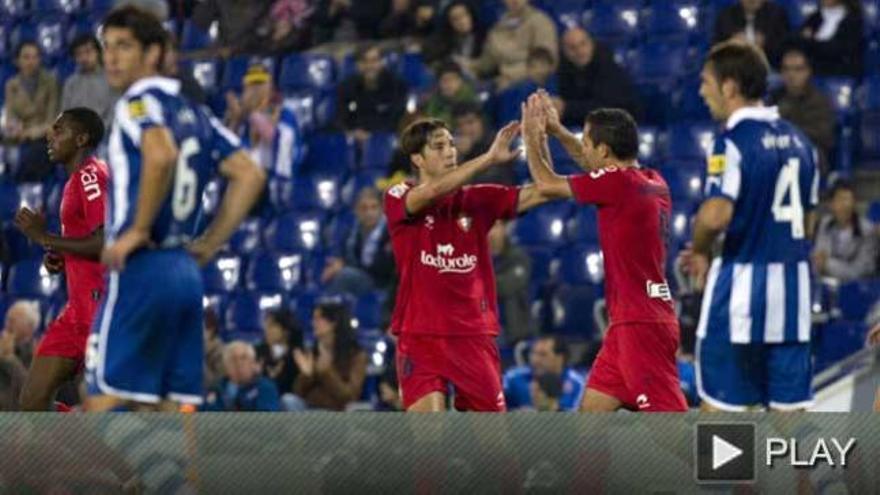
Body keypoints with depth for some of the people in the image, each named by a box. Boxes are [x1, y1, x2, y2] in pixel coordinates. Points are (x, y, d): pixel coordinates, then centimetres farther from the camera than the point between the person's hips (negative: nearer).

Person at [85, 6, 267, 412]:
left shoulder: (139, 101, -6)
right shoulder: (191, 113, 18)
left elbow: (161, 154, -27)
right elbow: (250, 176, 16)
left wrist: (136, 231, -19)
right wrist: (208, 246, 13)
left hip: (140, 270, -8)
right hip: (185, 271, 8)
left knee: (103, 404, -7)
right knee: (170, 413, 8)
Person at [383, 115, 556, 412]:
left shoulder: (477, 199, 7)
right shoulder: (398, 198, -2)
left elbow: (539, 192, -6)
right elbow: (433, 192, -24)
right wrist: (490, 158, -29)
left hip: (474, 335, 3)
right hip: (421, 335, -3)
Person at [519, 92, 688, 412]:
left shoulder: (619, 182, -14)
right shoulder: (653, 182, 11)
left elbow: (547, 184, -1)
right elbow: (593, 165, 33)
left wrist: (533, 138, 15)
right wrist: (557, 130, 33)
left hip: (641, 323, -9)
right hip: (629, 321, 9)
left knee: (668, 416, -13)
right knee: (592, 409, 15)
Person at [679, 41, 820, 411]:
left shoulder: (734, 140, -11)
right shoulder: (797, 140, 12)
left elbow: (716, 216, -24)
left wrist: (700, 250, -3)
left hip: (742, 284, -7)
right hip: (793, 283, 7)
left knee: (718, 404, 1)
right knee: (789, 406, 6)